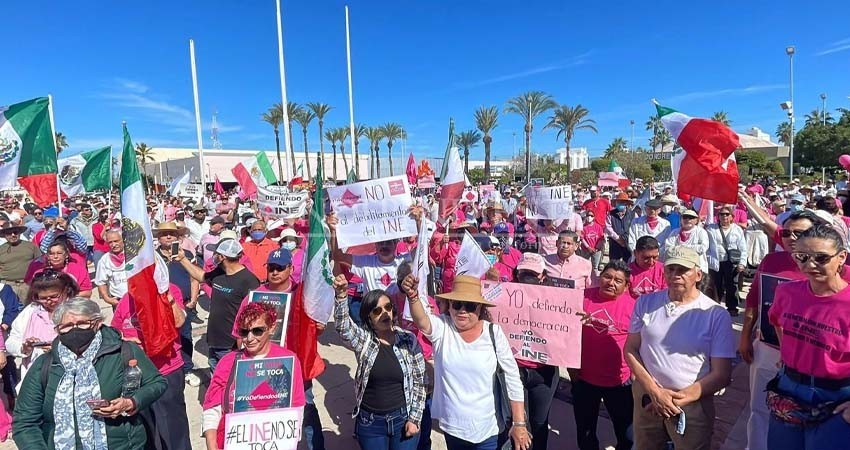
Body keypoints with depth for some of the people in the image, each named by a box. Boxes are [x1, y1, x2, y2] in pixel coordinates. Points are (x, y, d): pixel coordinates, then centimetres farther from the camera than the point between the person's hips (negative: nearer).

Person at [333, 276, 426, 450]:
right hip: (370, 422, 0)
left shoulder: (408, 340, -6)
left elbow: (419, 382, -1)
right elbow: (342, 325, -28)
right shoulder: (363, 340, -8)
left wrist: (414, 418, -4)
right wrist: (341, 295, -44)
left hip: (403, 419, 0)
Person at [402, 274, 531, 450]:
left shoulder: (493, 332, -10)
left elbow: (513, 378, -5)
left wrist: (519, 424, -5)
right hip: (451, 426, 1)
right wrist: (413, 296, -51)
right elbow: (421, 321, -32)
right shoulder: (442, 327, -9)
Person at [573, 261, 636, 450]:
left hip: (620, 381, -1)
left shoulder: (632, 305, -8)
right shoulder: (583, 297, -5)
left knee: (627, 435, 16)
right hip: (584, 378, 2)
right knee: (585, 433, 20)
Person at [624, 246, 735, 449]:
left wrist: (676, 399, -12)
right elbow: (631, 349, 0)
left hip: (693, 404, -2)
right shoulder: (646, 303, -1)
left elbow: (721, 375, -8)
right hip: (647, 398, 2)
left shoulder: (716, 315, -8)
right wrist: (655, 392, -11)